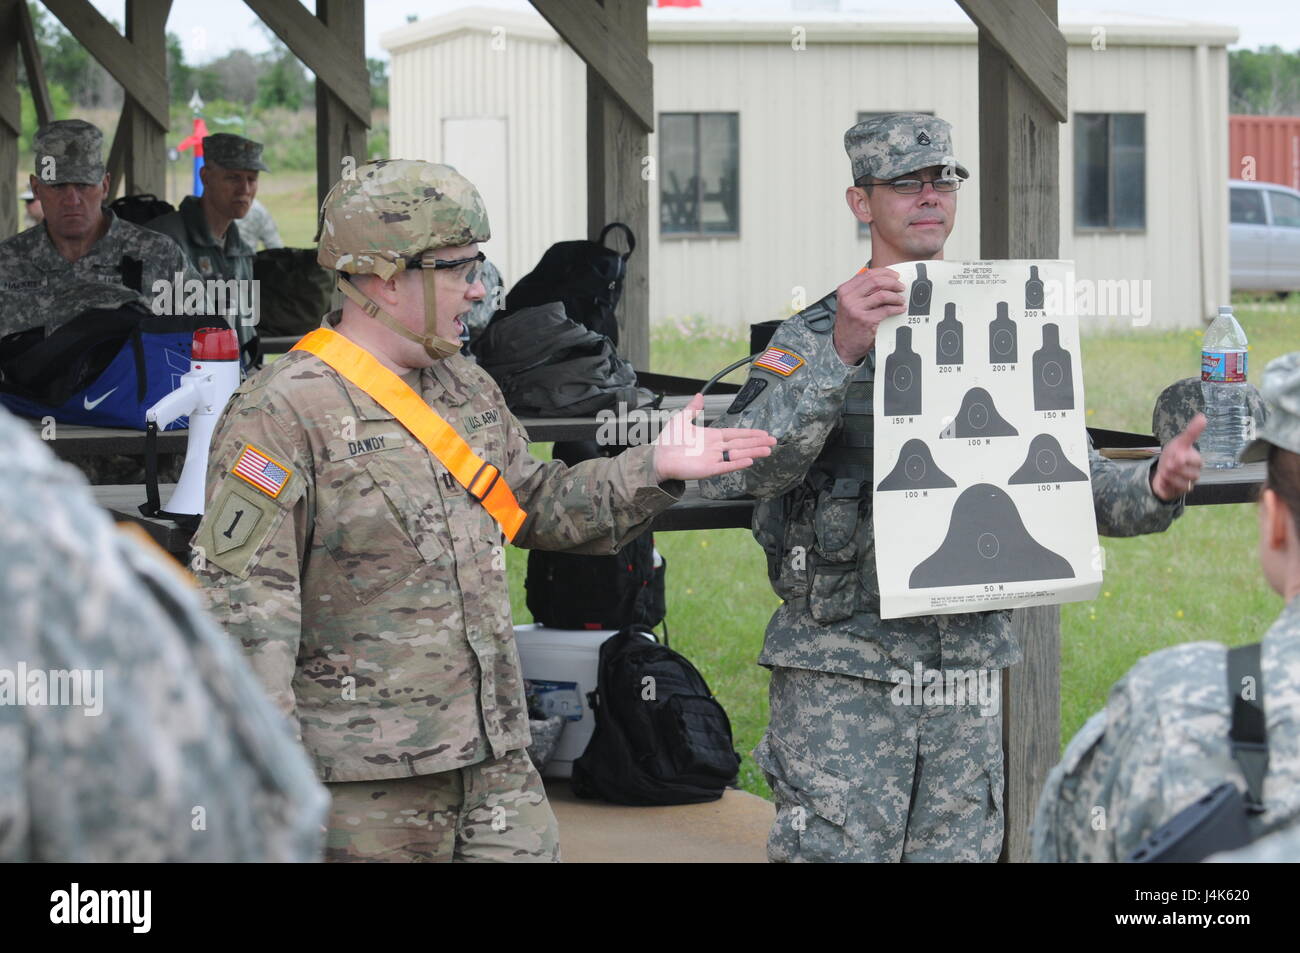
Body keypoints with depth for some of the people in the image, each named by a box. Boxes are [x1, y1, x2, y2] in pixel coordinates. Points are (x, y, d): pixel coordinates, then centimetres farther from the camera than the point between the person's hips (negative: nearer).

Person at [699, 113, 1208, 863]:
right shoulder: (815, 336, -4)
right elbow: (731, 472, -20)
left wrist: (1154, 491, -11)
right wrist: (839, 353, -30)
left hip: (969, 655, 5)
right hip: (843, 667, -4)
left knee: (963, 849, 9)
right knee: (837, 849, -5)